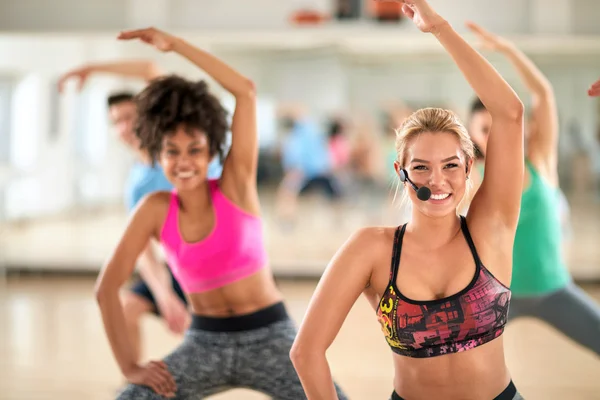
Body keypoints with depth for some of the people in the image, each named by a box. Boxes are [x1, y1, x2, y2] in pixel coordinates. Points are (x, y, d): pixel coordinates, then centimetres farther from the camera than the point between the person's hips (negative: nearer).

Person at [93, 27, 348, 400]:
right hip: (204, 342, 2)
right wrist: (130, 366, -7)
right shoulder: (156, 209, -4)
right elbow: (107, 287, -1)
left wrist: (174, 43, -18)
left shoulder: (236, 185, -8)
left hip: (269, 337, -2)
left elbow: (246, 90, -19)